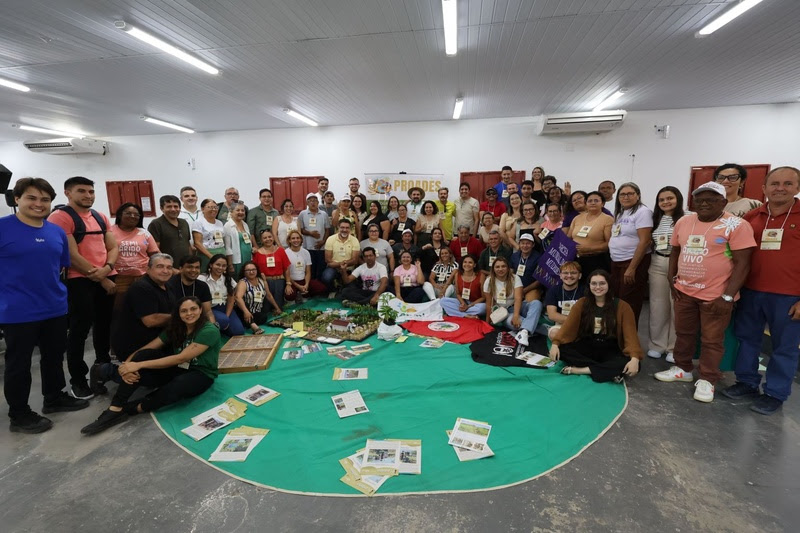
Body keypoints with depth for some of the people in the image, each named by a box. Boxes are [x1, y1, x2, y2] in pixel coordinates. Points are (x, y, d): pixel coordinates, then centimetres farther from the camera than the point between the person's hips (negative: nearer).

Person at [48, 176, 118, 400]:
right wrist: (100, 278, -10)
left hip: (107, 277, 6)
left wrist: (107, 269, -10)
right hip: (80, 280, -6)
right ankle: (77, 379, 11)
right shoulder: (60, 217, -8)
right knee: (80, 328, -1)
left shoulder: (101, 217, 12)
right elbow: (72, 255, -13)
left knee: (104, 323, 16)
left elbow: (113, 247, 10)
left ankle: (103, 365, 34)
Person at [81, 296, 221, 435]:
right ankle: (115, 409, -19)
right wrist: (127, 364, -28)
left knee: (178, 386, -40)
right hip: (178, 370, 6)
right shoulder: (175, 328, 2)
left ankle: (130, 409, -16)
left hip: (201, 375, -5)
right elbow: (146, 348, -7)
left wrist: (139, 365, -27)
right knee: (144, 354, -18)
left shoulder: (209, 331, -19)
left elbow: (181, 358, -25)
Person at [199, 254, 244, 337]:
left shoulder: (229, 279, 7)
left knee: (239, 332, -16)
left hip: (224, 308, 4)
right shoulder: (202, 279, -6)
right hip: (210, 309, -4)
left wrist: (227, 317, -6)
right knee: (223, 320, -35)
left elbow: (230, 300, 7)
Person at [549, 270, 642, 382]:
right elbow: (568, 325, -7)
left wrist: (634, 358, -28)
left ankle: (581, 370, -25)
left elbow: (630, 334, -11)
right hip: (586, 347, 2)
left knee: (628, 366, -33)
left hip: (610, 351, -1)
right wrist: (555, 344, -23)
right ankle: (609, 371, -26)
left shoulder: (621, 306, -4)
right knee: (561, 350, -27)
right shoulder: (582, 303, 0)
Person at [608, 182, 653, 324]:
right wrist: (613, 261, 10)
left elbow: (644, 242, -18)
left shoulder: (642, 212, -11)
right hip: (616, 262, 8)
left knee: (629, 305, 1)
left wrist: (632, 268, -21)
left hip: (634, 262, -8)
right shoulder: (620, 213, 14)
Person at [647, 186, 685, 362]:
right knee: (657, 306, 9)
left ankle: (675, 348, 16)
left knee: (676, 306, 2)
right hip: (657, 264, 5)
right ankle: (657, 344, 22)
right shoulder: (656, 219, 12)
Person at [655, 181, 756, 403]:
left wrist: (727, 296, -17)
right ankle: (682, 369, 33)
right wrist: (672, 279, 6)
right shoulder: (683, 222, 5)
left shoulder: (736, 225, -10)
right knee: (684, 333, 17)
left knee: (712, 340, 8)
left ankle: (706, 380, 22)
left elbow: (742, 263, -13)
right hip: (684, 291, 5)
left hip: (715, 296, -5)